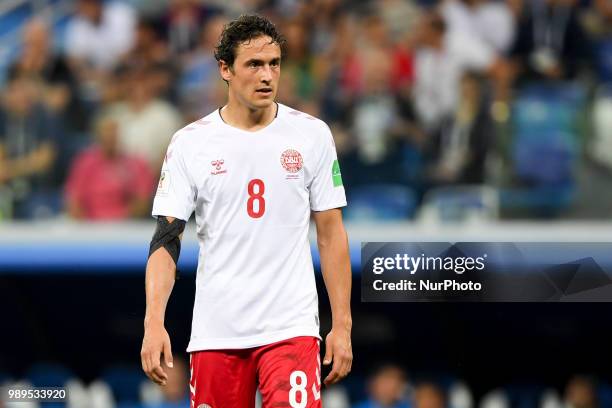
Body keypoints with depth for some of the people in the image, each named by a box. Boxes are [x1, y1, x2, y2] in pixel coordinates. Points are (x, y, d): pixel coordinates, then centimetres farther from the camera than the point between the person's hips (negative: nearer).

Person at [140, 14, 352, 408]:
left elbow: (331, 234, 7)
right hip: (215, 330, 1)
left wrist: (342, 325, 3)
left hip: (291, 328, -1)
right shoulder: (190, 143, 1)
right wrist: (154, 323, -14)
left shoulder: (312, 135, 4)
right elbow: (166, 239, -2)